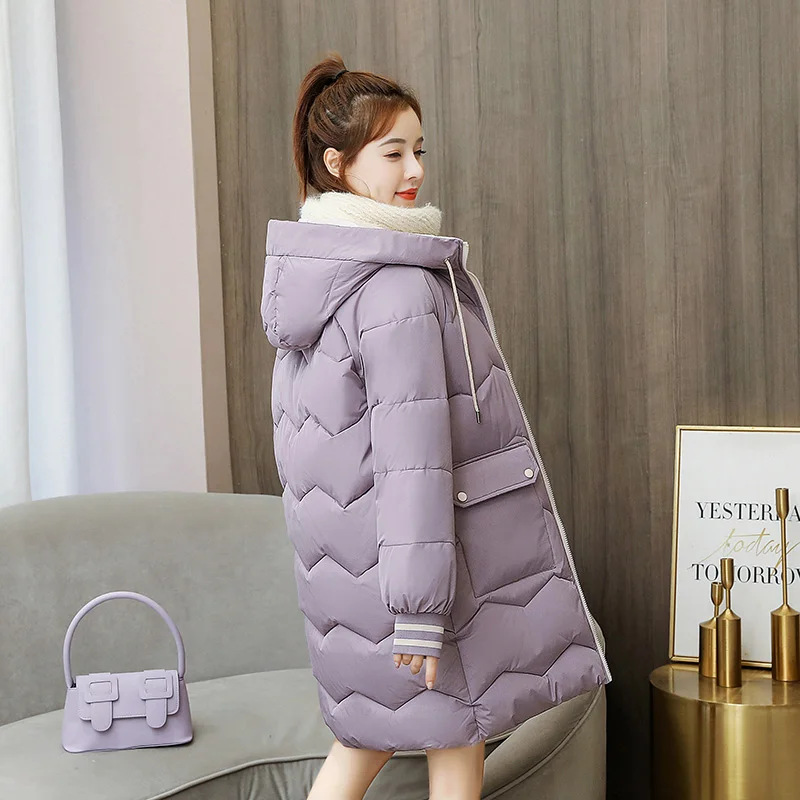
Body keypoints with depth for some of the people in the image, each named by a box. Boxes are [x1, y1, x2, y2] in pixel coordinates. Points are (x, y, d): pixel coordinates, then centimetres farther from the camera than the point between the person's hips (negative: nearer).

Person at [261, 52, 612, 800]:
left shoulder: (308, 274, 6)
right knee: (455, 734, 9)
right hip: (398, 547, -8)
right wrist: (418, 608, -22)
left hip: (340, 541, 8)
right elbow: (411, 452, -25)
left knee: (371, 726, 21)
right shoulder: (400, 289, -22)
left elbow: (291, 426, 13)